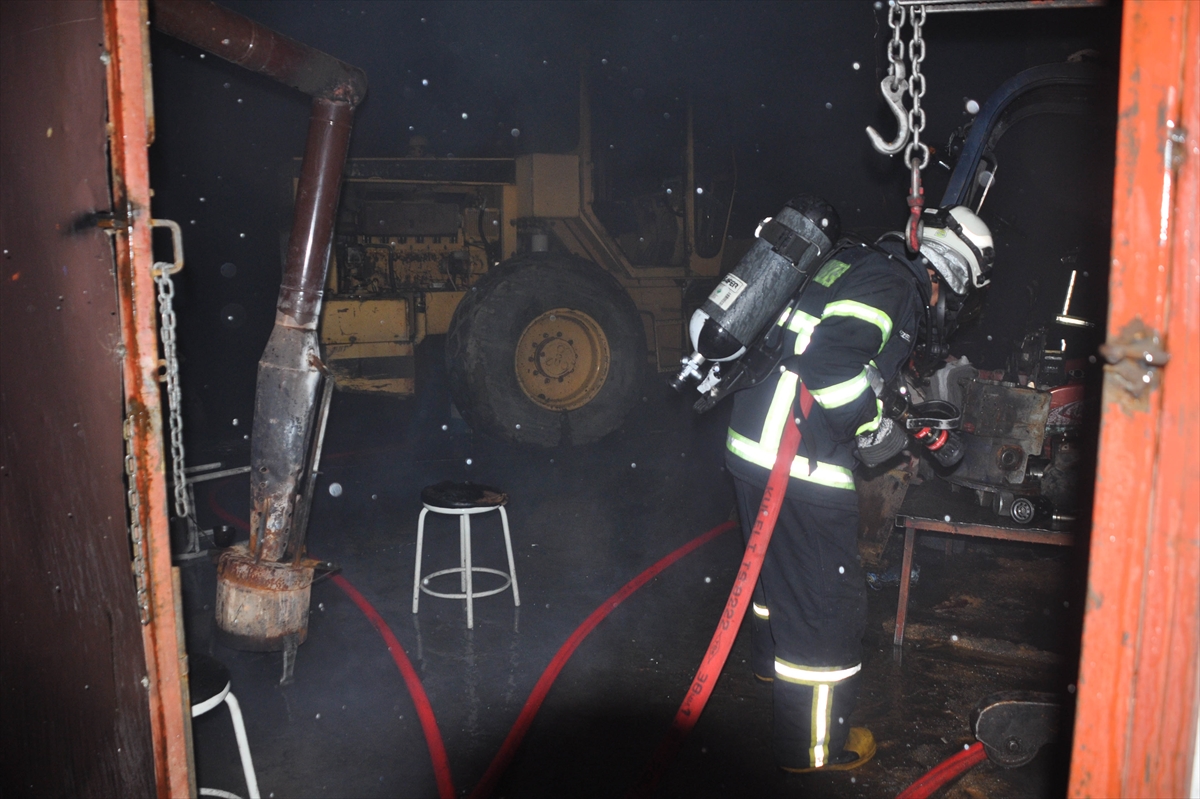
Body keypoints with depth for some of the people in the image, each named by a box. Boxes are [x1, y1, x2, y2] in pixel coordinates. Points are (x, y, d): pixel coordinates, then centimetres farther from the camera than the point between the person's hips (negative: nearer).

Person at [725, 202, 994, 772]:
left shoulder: (857, 261, 17)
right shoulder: (893, 282, -12)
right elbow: (829, 359, -27)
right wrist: (873, 425, -11)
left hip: (752, 442, 10)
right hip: (800, 468, -10)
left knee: (777, 563, 31)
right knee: (829, 602, 3)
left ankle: (772, 659, 56)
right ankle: (815, 746, 18)